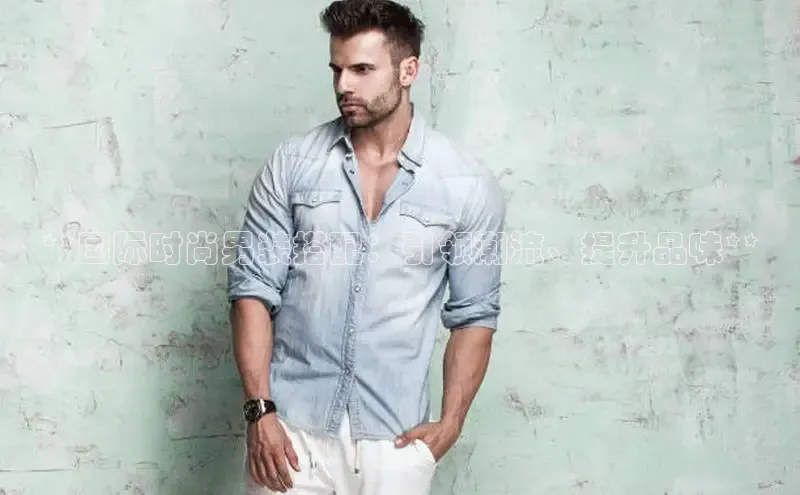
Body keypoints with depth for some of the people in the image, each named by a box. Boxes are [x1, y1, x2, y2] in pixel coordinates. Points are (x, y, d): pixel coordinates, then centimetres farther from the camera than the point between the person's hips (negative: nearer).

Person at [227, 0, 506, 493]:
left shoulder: (469, 186, -2)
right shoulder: (292, 163, -1)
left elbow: (474, 315, 4)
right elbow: (254, 287, -1)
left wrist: (450, 425, -3)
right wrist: (260, 410, -8)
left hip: (394, 438, 0)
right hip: (291, 427, 0)